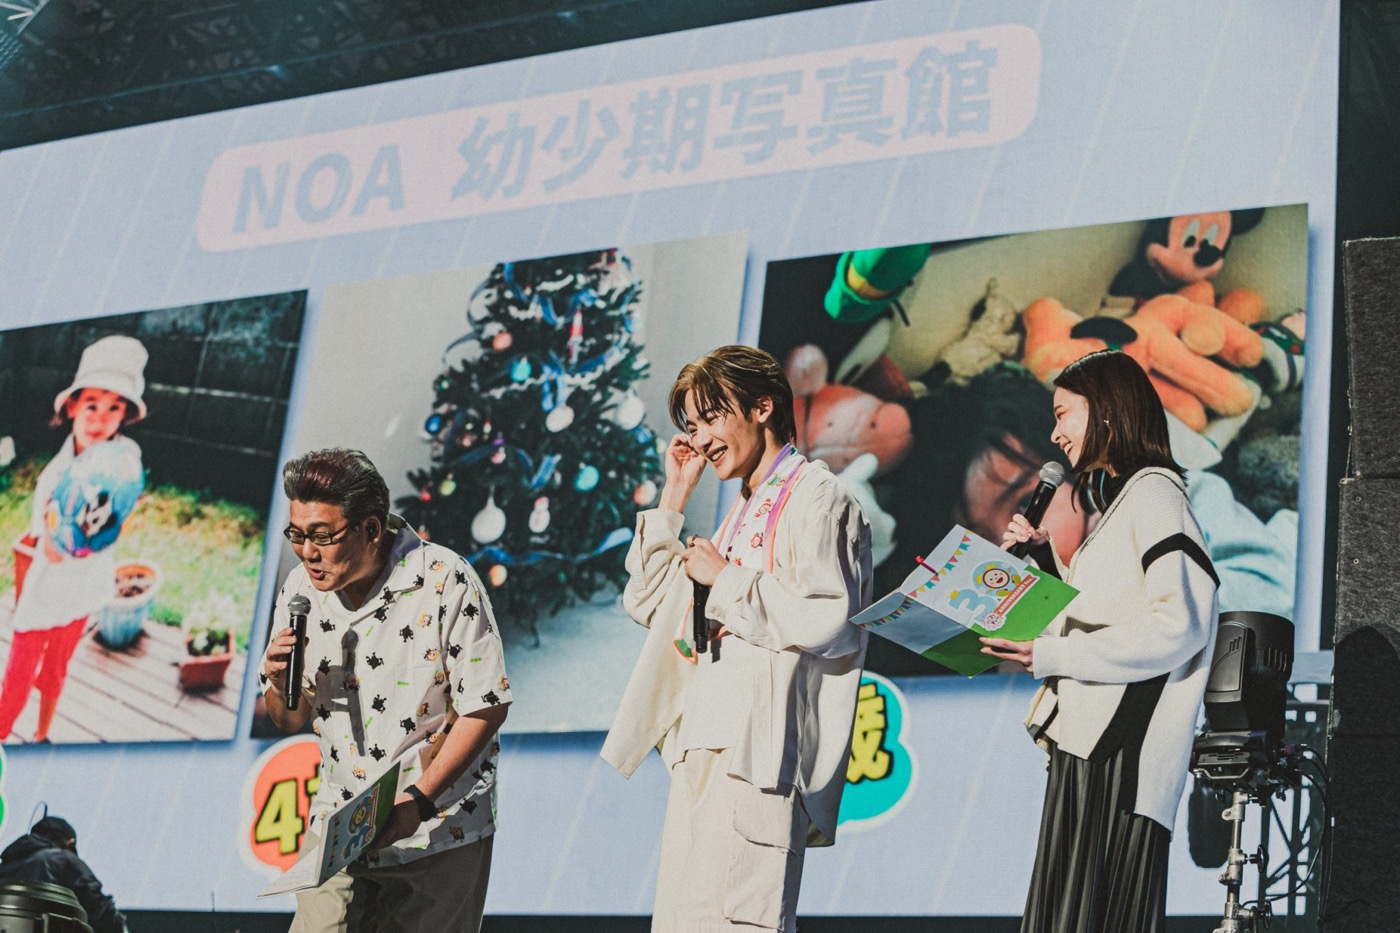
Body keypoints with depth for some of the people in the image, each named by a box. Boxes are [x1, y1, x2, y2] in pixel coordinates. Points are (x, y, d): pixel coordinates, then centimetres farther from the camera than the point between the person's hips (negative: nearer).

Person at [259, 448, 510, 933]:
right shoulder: (301, 589, 2)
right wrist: (280, 685, -11)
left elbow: (485, 708, -13)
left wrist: (419, 799, -21)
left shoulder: (445, 582, -14)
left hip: (438, 832, -4)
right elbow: (291, 720, 12)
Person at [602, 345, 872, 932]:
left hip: (758, 749, -9)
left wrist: (724, 578, -8)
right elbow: (647, 604, 28)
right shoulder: (745, 512, 24)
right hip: (704, 750, 9)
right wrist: (673, 498, 21)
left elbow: (827, 619, -17)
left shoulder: (815, 497, -3)